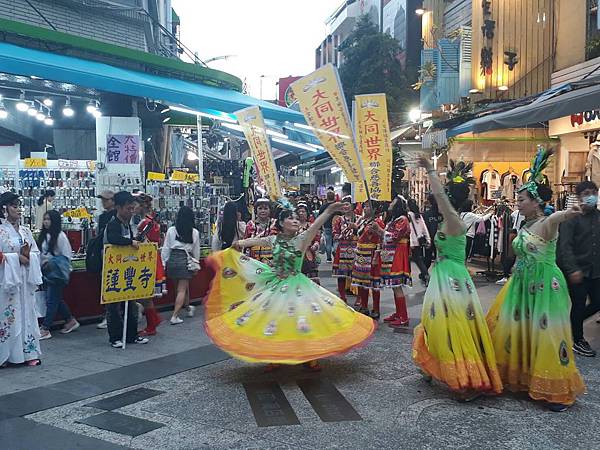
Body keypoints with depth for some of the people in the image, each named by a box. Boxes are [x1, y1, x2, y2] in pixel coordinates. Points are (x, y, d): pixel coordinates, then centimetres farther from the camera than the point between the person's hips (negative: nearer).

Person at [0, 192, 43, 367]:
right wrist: (17, 257, -16)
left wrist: (28, 255, -9)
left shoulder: (25, 231, 10)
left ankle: (28, 352, 13)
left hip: (25, 278, 5)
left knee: (27, 312, 7)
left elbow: (37, 253, 10)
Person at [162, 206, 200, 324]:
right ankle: (175, 316, 1)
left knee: (184, 287, 19)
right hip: (186, 260, -2)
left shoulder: (171, 230, -2)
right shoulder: (194, 232, -2)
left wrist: (164, 263, 11)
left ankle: (188, 308, 39)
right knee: (182, 289, 5)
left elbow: (165, 249, 1)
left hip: (172, 260, 2)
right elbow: (196, 251, 5)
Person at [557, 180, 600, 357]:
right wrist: (572, 269, -26)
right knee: (579, 305, 2)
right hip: (578, 270, -6)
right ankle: (577, 341, 20)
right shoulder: (572, 218, -10)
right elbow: (565, 246, -17)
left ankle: (573, 324, 33)